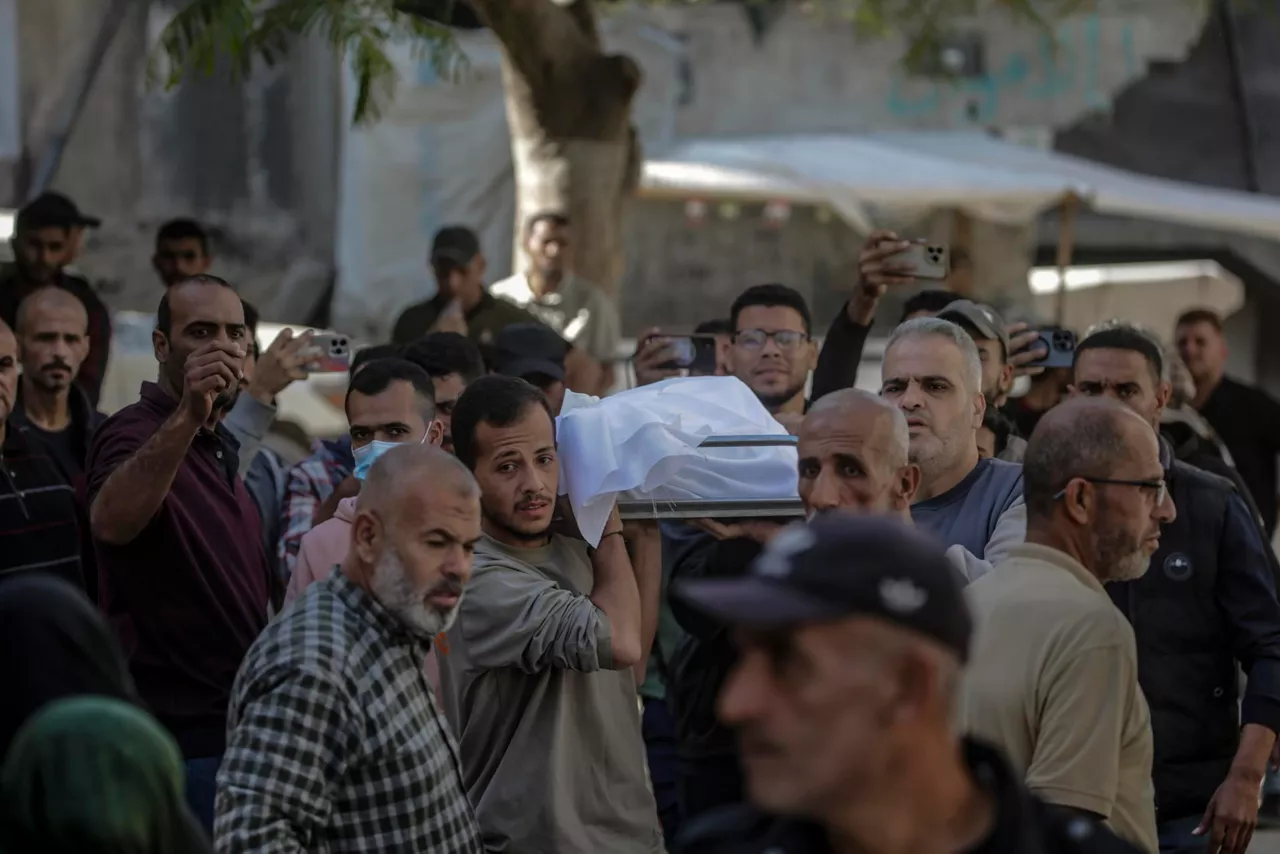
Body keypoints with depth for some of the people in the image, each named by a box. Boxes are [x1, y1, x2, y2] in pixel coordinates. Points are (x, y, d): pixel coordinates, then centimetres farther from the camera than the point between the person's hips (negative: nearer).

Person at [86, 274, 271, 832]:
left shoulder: (219, 446, 14)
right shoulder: (139, 433, -15)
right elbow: (110, 521, -39)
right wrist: (187, 415, -49)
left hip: (235, 724, 9)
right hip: (178, 735, -9)